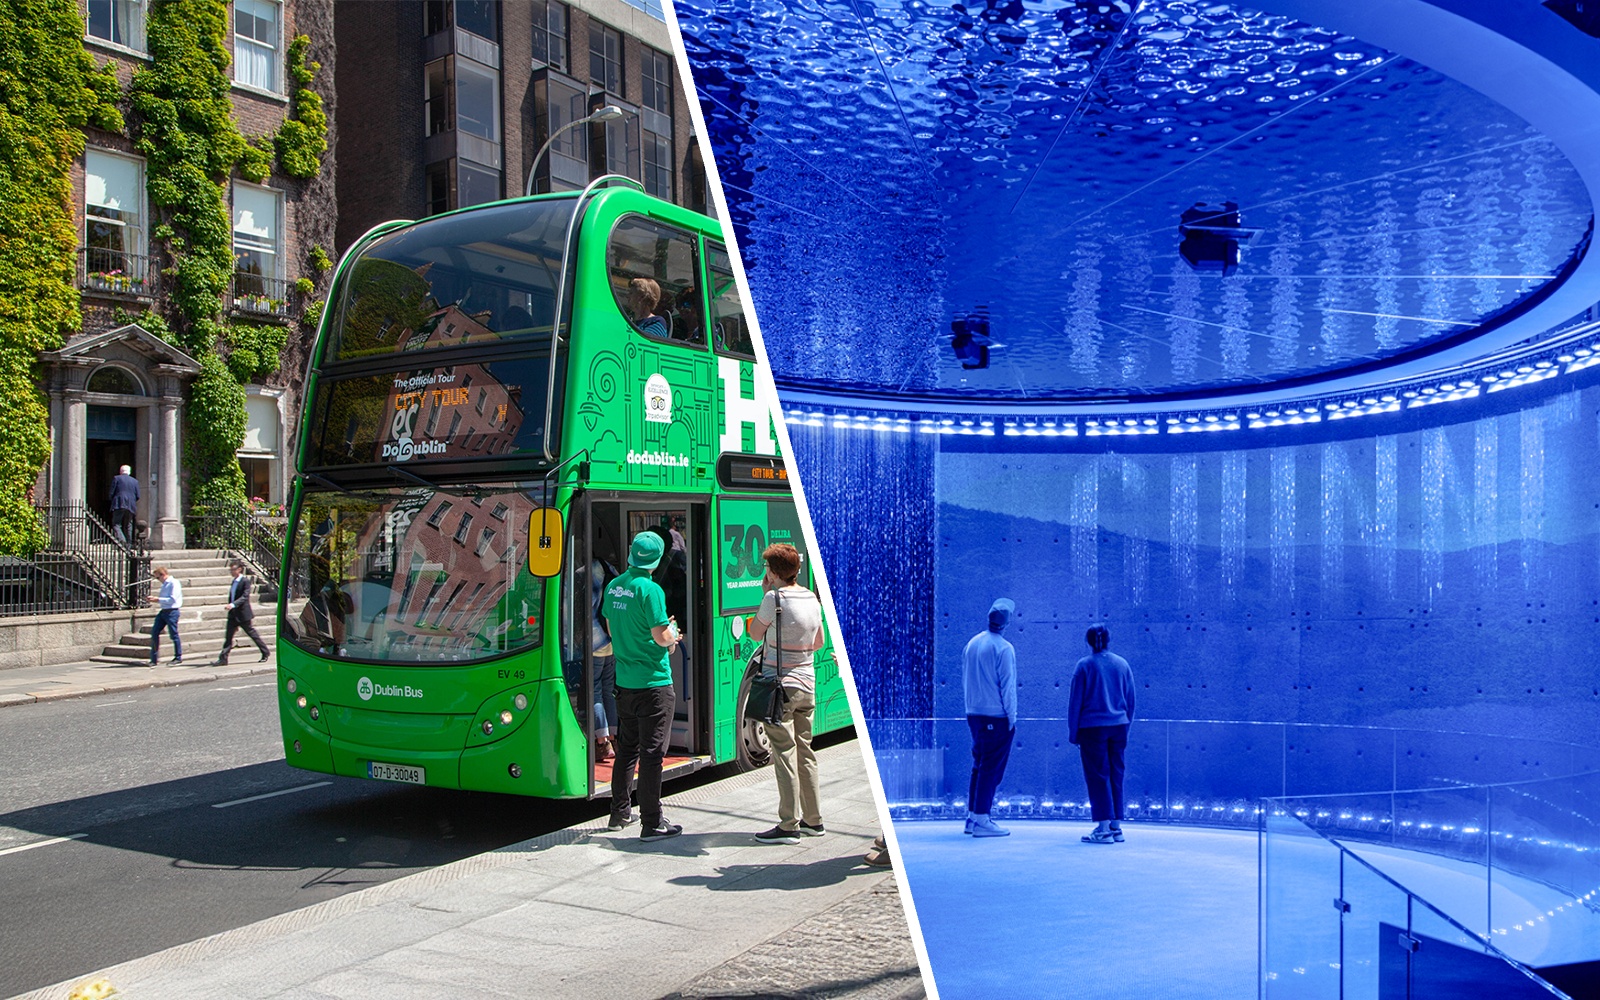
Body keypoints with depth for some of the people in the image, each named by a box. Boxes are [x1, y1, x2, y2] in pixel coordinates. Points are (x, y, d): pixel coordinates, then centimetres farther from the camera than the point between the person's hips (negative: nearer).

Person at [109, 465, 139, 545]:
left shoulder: (116, 478, 4)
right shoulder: (135, 481, 13)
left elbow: (111, 493, 0)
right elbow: (137, 496, 9)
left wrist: (113, 501, 17)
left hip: (119, 505, -4)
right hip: (130, 507, 4)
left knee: (116, 525, -4)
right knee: (128, 526, 10)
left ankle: (121, 539, -27)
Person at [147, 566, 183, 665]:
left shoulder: (174, 583, -11)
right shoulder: (164, 584, 16)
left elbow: (172, 599, -19)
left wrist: (158, 599, -17)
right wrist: (155, 600, 9)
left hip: (172, 611, -9)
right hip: (163, 611, 9)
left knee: (174, 634, -1)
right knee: (154, 632, 3)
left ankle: (178, 657, 11)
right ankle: (154, 659, 7)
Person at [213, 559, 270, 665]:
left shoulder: (245, 581, -12)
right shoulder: (234, 582, 12)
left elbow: (245, 597, -22)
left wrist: (233, 604, -34)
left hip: (243, 614, -7)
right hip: (233, 614, 7)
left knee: (252, 634, 3)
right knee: (228, 635, 0)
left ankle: (265, 653, 17)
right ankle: (223, 659, -1)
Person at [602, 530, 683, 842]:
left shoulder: (613, 586, 6)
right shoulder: (650, 589, -17)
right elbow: (662, 638, -19)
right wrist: (672, 631, 5)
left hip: (624, 681, 7)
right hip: (653, 682, -7)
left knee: (627, 748, 18)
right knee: (651, 753, -2)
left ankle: (620, 812, 28)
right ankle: (652, 823, 2)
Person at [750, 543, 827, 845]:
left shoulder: (775, 598, -14)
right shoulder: (813, 599, 6)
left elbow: (755, 634, -1)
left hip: (779, 684, -7)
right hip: (807, 683, 7)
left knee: (785, 754, -3)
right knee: (805, 751, 14)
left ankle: (789, 825, 1)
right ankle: (813, 820, 20)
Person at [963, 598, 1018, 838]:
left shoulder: (972, 643, 8)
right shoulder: (1003, 648, -14)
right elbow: (1007, 685, -13)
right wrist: (1012, 717, -7)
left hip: (974, 714, 8)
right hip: (997, 716, -7)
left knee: (979, 766, 16)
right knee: (992, 768, -2)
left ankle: (972, 816, 20)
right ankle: (981, 820, -1)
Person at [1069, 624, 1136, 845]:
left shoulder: (1085, 665, -6)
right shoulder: (1122, 664, 7)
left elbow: (1075, 702, -4)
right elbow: (1131, 700, 11)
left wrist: (1073, 734, 2)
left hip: (1092, 728, -4)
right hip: (1118, 727, 4)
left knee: (1097, 777, 0)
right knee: (1116, 777, 11)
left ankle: (1103, 828, -2)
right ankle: (1116, 827, 14)